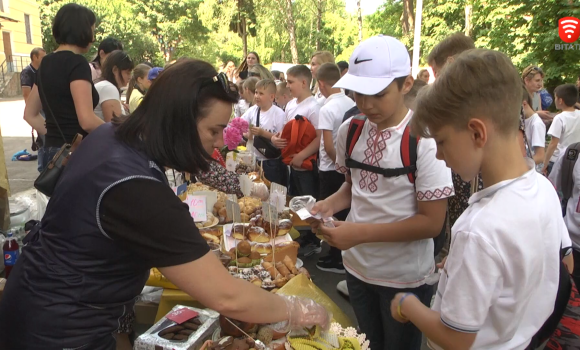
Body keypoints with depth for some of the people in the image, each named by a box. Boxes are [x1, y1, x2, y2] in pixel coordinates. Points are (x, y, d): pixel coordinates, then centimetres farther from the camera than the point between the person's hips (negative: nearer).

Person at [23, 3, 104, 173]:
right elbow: (87, 120, -22)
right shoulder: (77, 63, -14)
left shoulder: (46, 63, 11)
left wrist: (55, 134, 17)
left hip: (52, 150, 8)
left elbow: (30, 114, 18)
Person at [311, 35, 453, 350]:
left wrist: (361, 233, -25)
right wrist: (330, 205, -9)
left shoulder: (424, 140, -21)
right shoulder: (350, 131, -4)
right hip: (357, 266, 5)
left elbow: (432, 222, -19)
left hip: (404, 278, -5)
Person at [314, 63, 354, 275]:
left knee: (332, 214, 5)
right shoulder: (351, 104, 1)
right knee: (345, 212, 16)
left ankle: (335, 259, 16)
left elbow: (328, 146, -21)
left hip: (331, 169, -7)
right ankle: (345, 255, 28)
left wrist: (339, 162, -6)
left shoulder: (327, 109, -19)